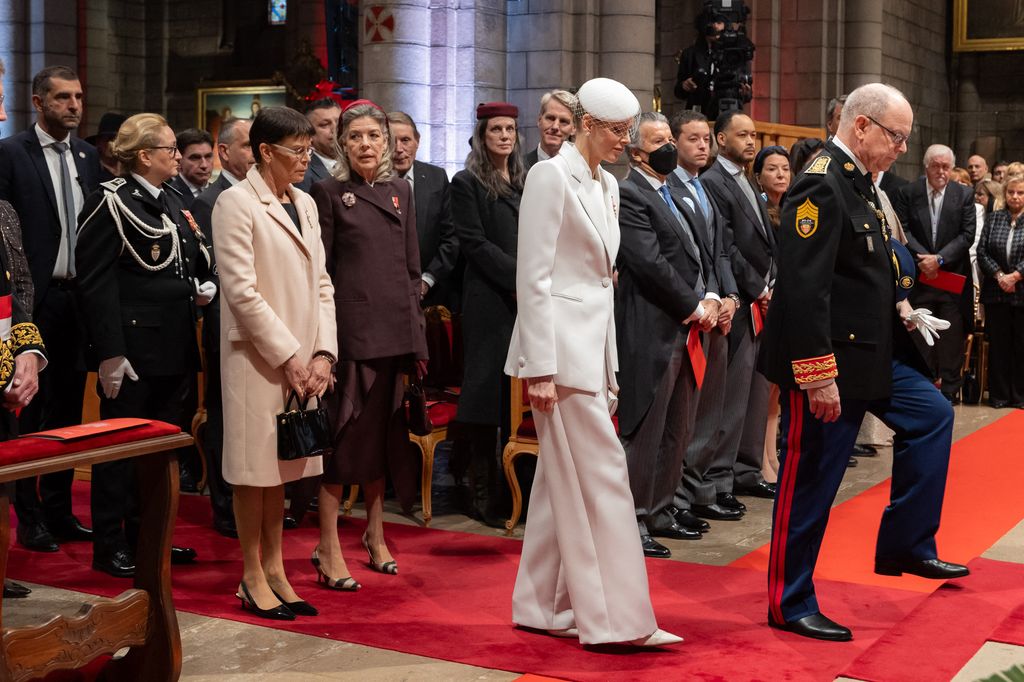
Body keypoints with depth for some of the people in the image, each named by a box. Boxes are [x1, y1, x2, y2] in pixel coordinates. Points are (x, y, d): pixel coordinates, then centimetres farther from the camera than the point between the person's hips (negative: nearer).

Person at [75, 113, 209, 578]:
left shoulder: (171, 203, 15)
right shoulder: (111, 203, -10)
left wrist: (204, 288, 5)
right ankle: (110, 547, 12)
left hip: (174, 346, 8)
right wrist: (110, 353, -21)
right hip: (133, 347, -8)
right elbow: (96, 283, -16)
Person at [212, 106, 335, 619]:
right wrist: (288, 355, -15)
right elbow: (241, 290, -14)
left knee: (282, 465, 12)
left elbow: (320, 283, 11)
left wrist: (323, 351, -2)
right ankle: (252, 578, 12)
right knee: (255, 465, 1)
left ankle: (274, 571, 21)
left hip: (302, 359, 7)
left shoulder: (304, 204, 13)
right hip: (258, 357, -6)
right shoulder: (236, 203, -8)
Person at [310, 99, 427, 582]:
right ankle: (329, 549, 5)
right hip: (349, 329, -5)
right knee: (343, 432, -2)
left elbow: (412, 269, 14)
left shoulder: (400, 192, 12)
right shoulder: (328, 193, -2)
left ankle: (375, 535, 25)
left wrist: (417, 337, 9)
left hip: (394, 330, 5)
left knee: (383, 432, 12)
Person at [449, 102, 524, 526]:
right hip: (490, 304, -5)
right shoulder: (466, 184, 0)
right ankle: (483, 494, 3)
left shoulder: (527, 183, 18)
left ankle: (513, 488, 11)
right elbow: (474, 244, -8)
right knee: (489, 392, -3)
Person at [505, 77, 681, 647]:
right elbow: (533, 277, -14)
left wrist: (610, 365, 17)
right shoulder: (552, 176, -9)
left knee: (564, 480, 11)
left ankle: (542, 606, 19)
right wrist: (539, 367, -18)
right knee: (601, 473, -8)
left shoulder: (607, 186, 16)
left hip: (594, 342, 8)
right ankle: (616, 617, -3)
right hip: (560, 345, -8)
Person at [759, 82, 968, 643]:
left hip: (872, 351, 10)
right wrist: (818, 376, -27)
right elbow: (804, 287, -26)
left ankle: (907, 546, 24)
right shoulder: (820, 185, -20)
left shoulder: (858, 183, 12)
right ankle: (790, 605, 13)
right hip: (826, 362, -10)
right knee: (810, 482, -1)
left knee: (931, 416, 16)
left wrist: (904, 313, 11)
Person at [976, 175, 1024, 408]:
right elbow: (982, 251, 3)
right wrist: (999, 275, -8)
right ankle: (999, 394, 14)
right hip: (996, 292, 2)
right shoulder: (993, 218, 8)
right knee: (998, 344, 6)